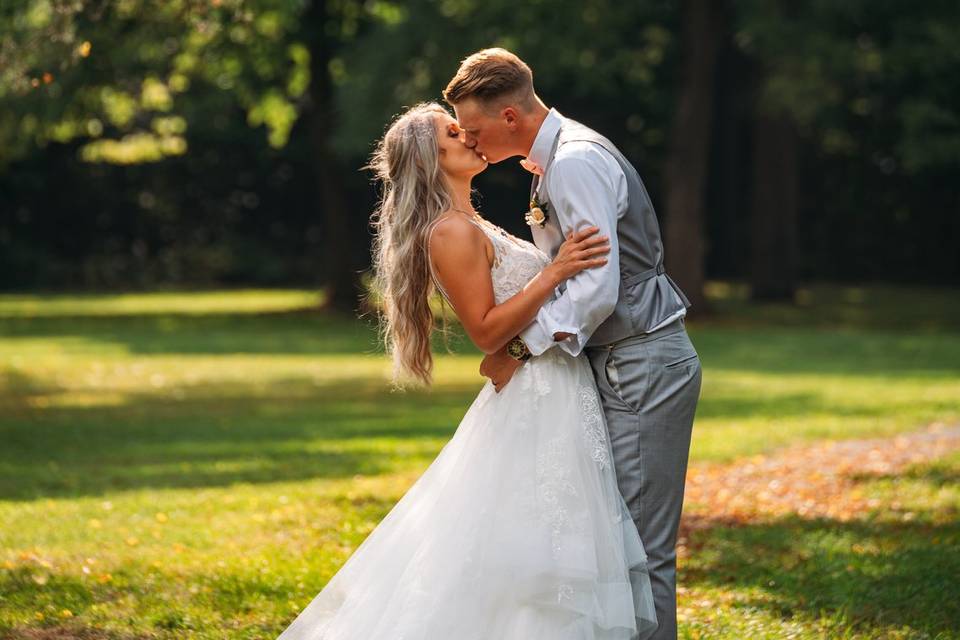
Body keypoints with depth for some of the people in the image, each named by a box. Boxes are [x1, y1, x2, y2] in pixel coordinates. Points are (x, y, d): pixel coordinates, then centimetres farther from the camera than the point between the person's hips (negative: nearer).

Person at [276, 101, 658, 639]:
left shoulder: (474, 227, 16)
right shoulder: (452, 232, -14)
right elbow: (487, 331, -18)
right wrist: (556, 271, -23)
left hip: (561, 399, 10)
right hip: (537, 404, -10)